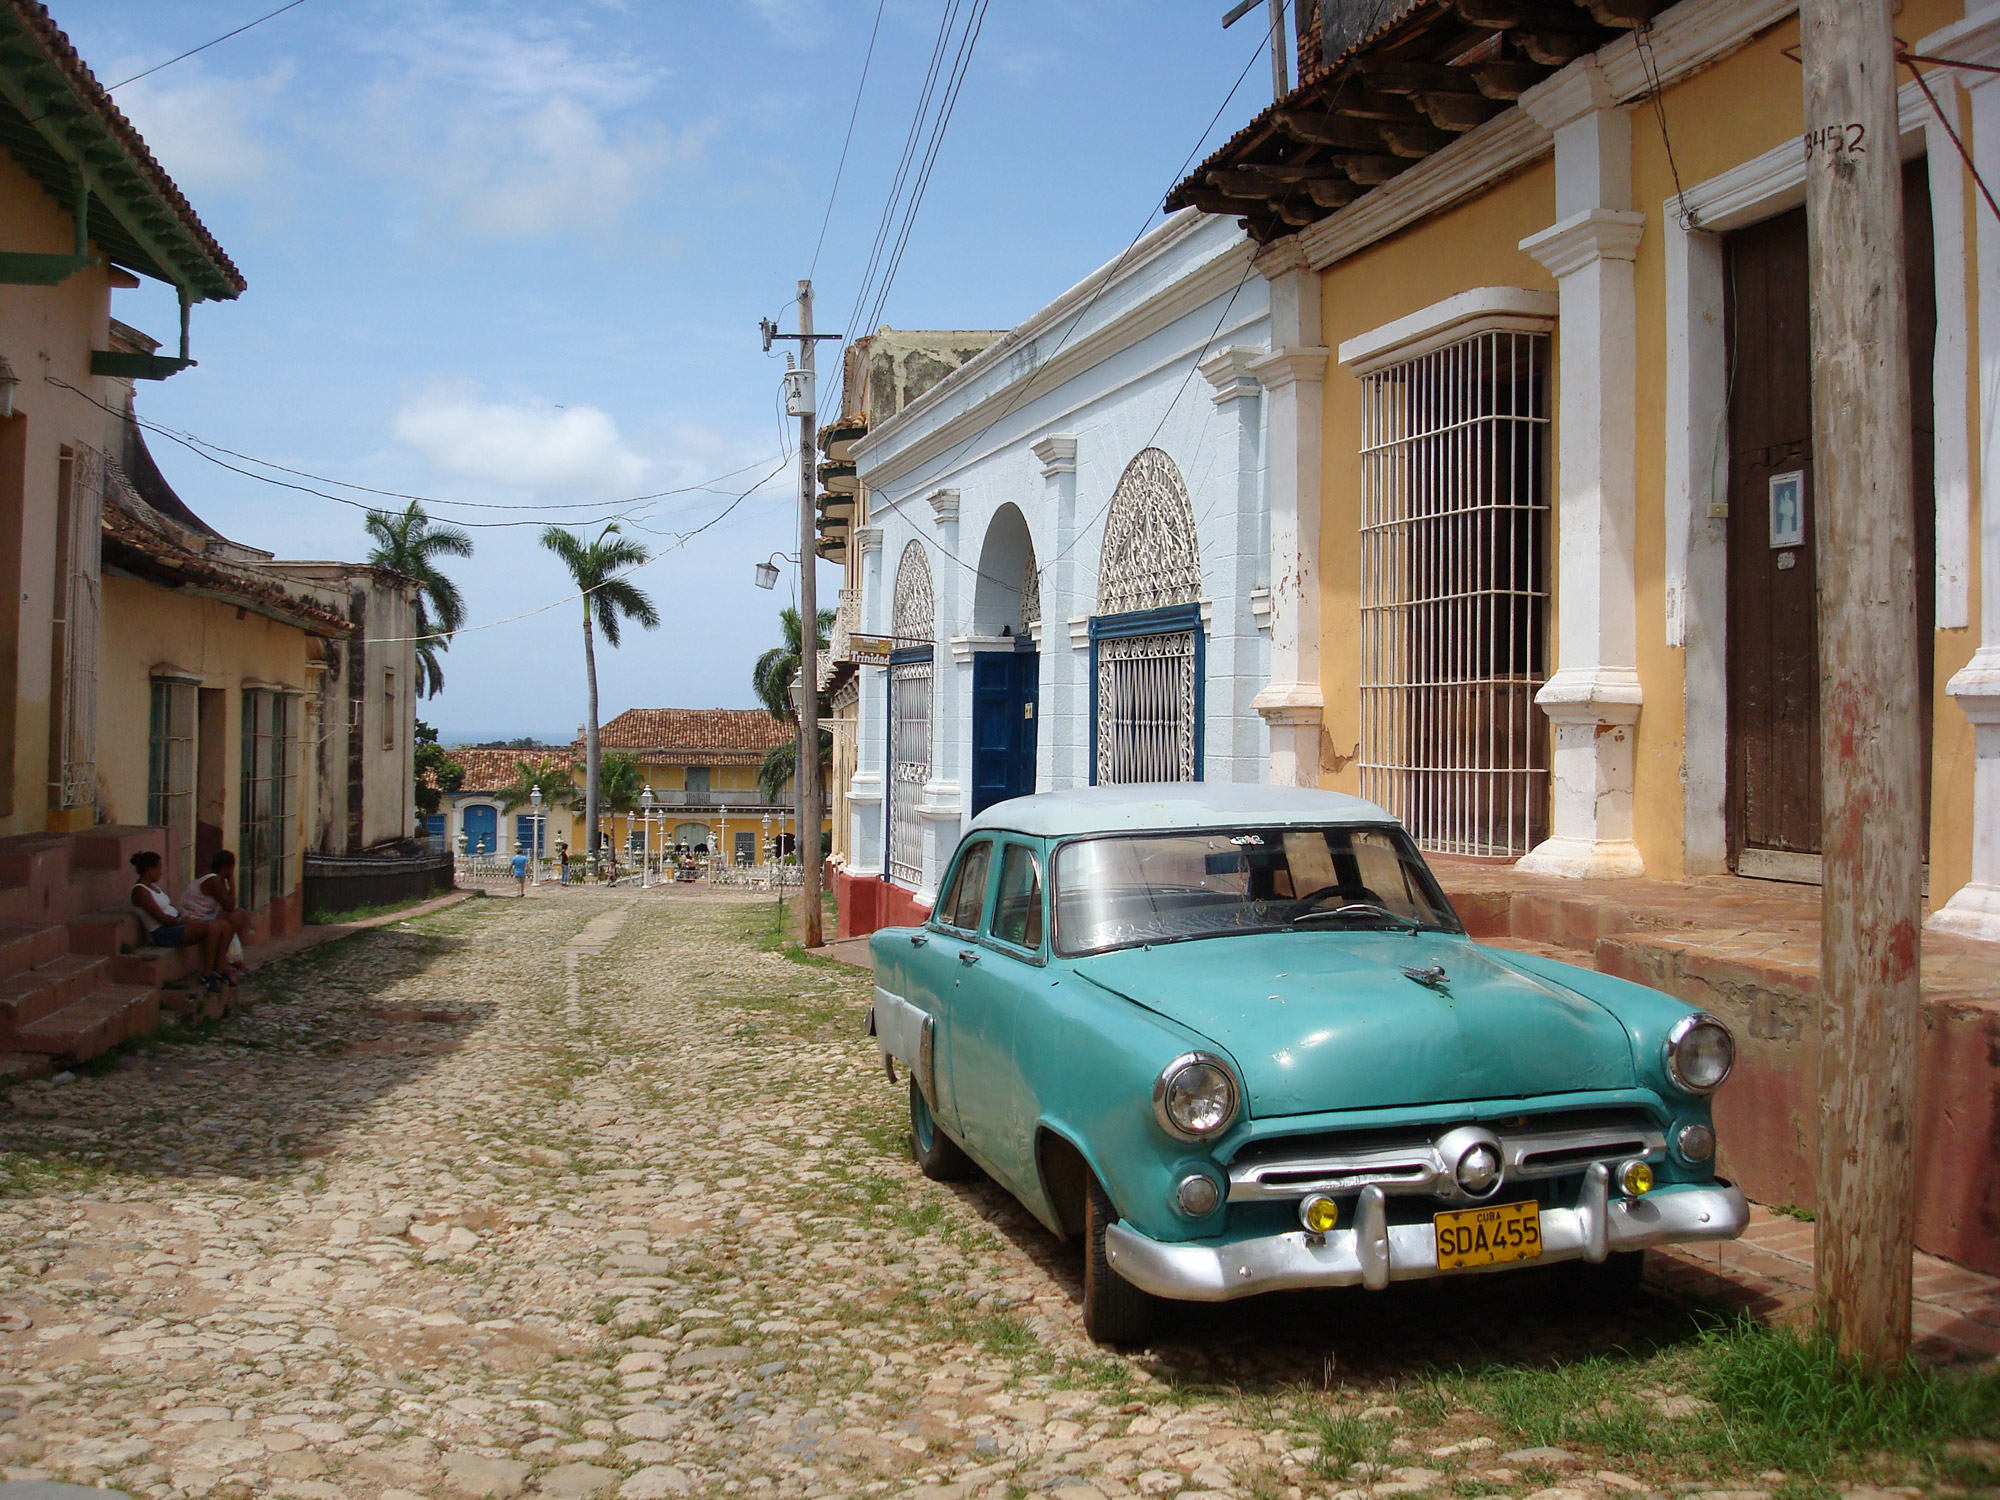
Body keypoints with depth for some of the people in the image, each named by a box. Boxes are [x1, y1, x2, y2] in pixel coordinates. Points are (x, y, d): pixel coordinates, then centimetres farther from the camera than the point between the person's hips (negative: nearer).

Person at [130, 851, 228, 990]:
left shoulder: (153, 886, 20)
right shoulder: (140, 891, -11)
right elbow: (161, 917, -17)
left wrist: (189, 917, 3)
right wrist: (186, 921, -13)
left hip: (176, 923, 10)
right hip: (163, 932, -10)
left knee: (225, 927, -3)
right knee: (212, 928, -30)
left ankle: (218, 972, 1)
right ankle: (206, 977, -23)